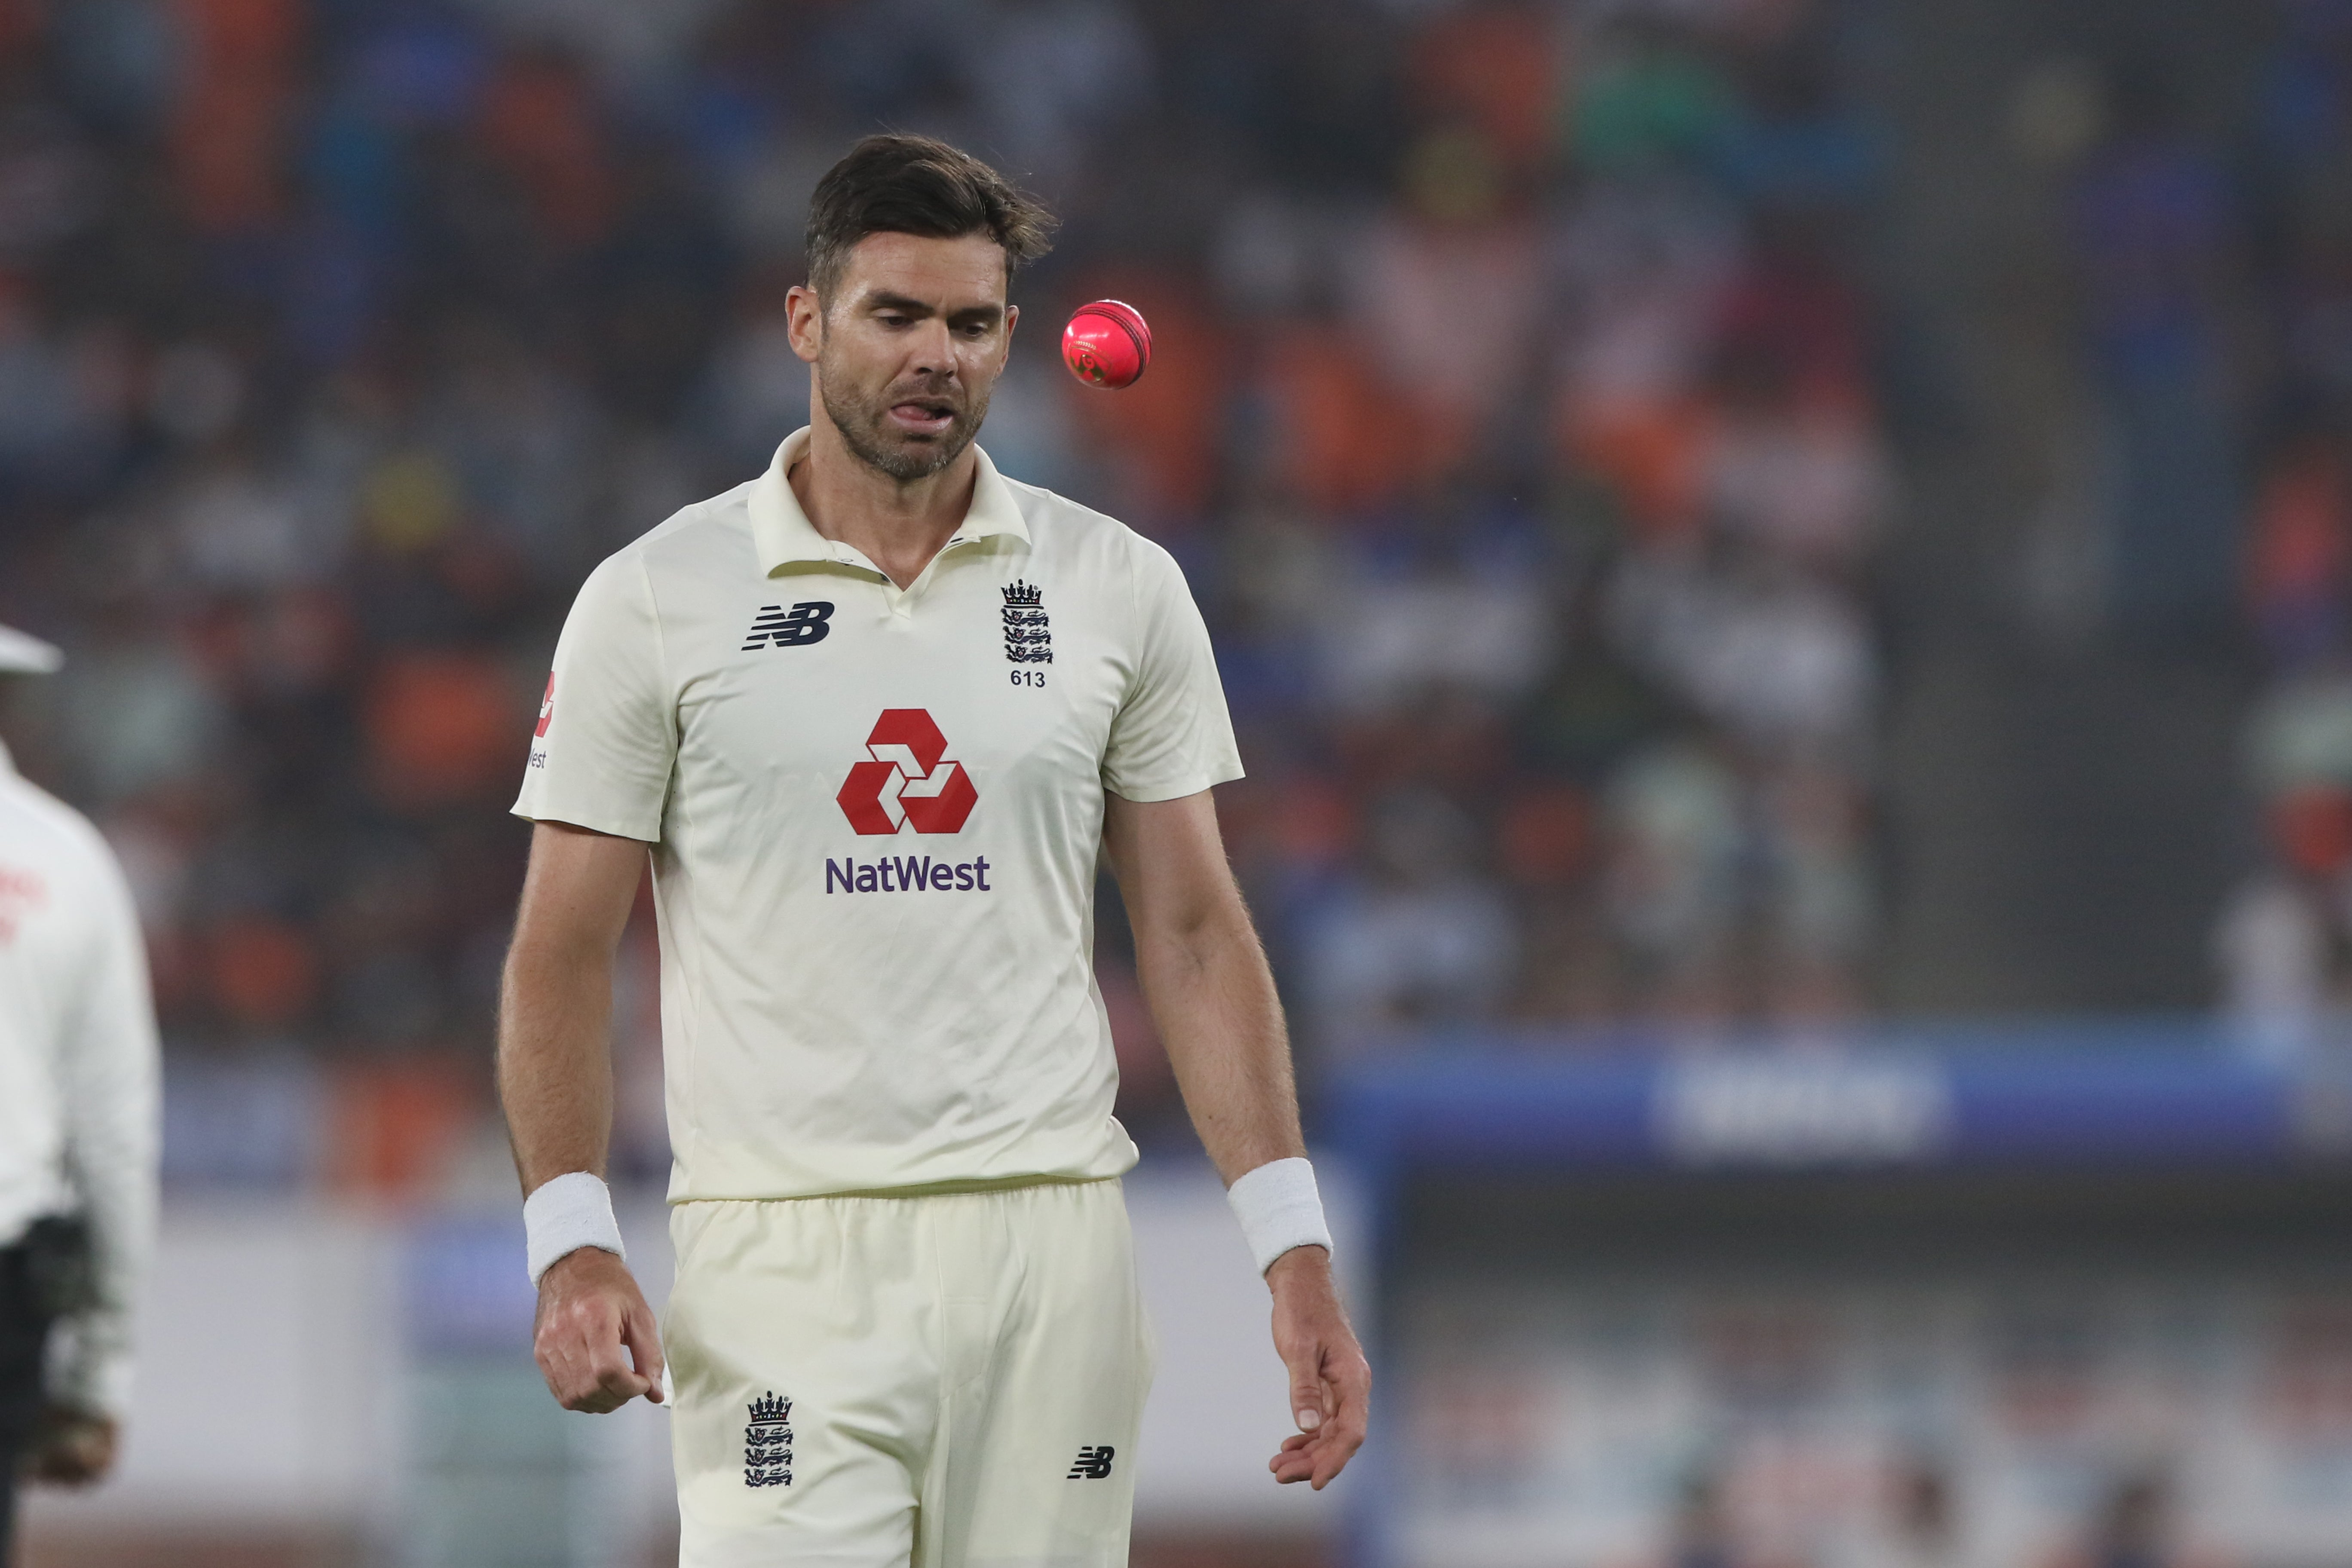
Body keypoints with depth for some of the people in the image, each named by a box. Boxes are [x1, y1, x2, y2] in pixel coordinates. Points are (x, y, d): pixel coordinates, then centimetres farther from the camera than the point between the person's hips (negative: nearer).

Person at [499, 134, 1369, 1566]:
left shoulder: (1123, 591, 8)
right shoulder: (656, 602, 2)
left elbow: (1194, 932, 10)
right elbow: (565, 952, 3)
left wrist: (1296, 1250, 2)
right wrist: (573, 1244, -11)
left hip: (1051, 1243, 2)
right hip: (780, 1263, -2)